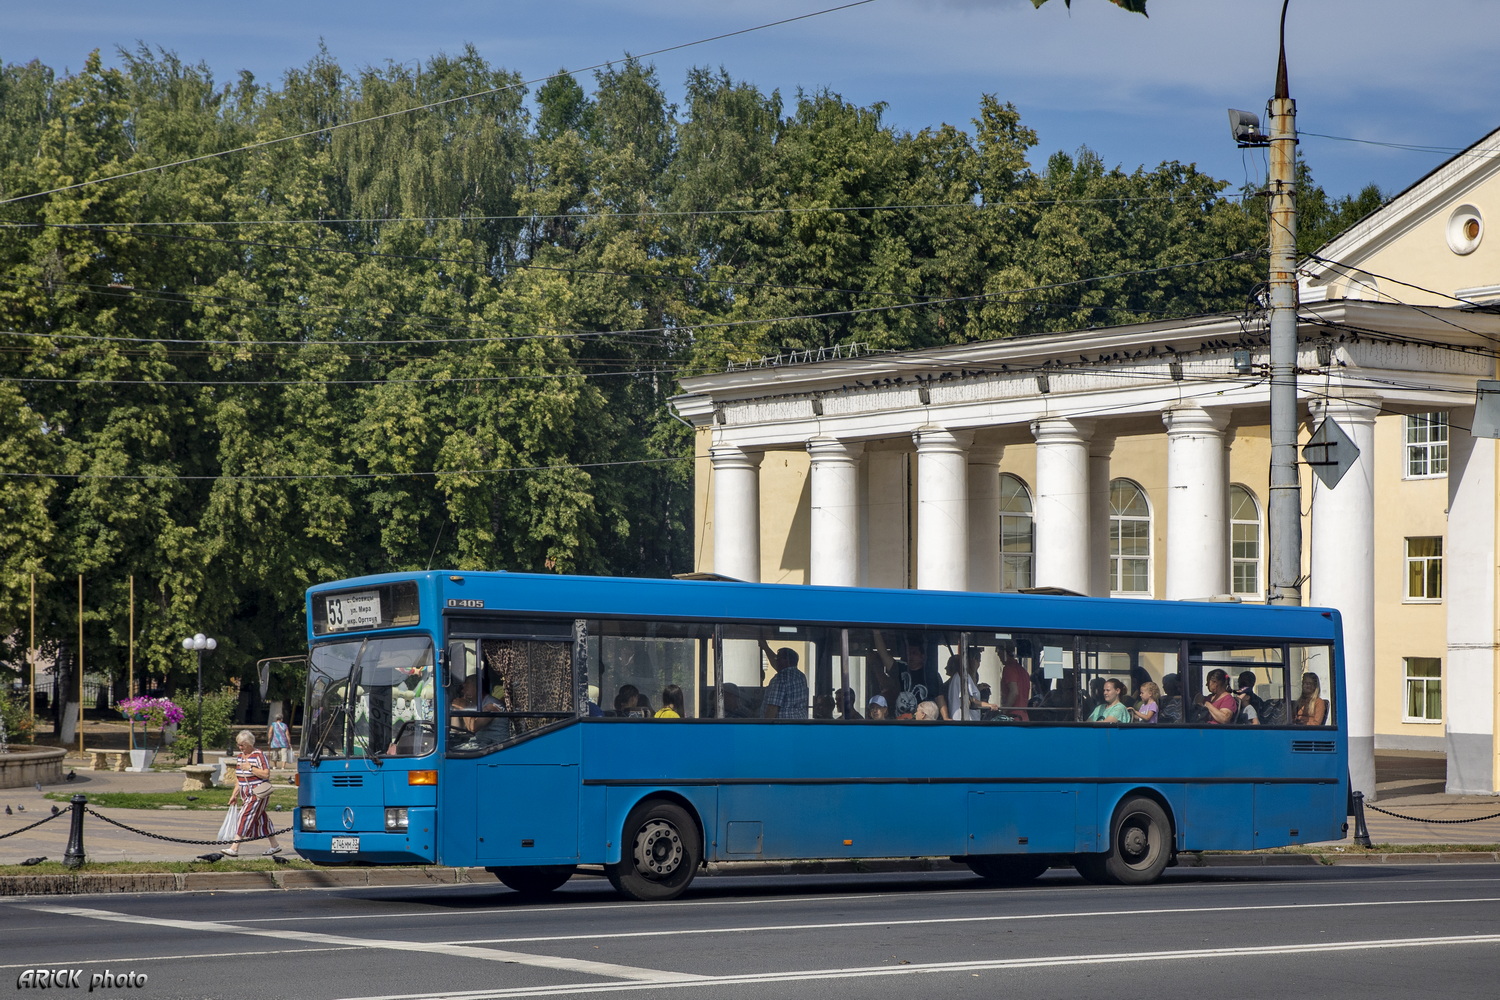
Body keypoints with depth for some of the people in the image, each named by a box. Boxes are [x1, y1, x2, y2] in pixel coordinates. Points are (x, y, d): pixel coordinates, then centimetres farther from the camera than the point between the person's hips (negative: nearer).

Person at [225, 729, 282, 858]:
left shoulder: (259, 755, -11)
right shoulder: (239, 756, 12)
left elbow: (266, 774, -17)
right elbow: (238, 777, 18)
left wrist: (250, 768, -20)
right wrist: (235, 794, 14)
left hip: (258, 794, -8)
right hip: (246, 794, 8)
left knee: (246, 817, -14)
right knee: (261, 819, 12)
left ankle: (234, 848, -18)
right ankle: (275, 846, 21)